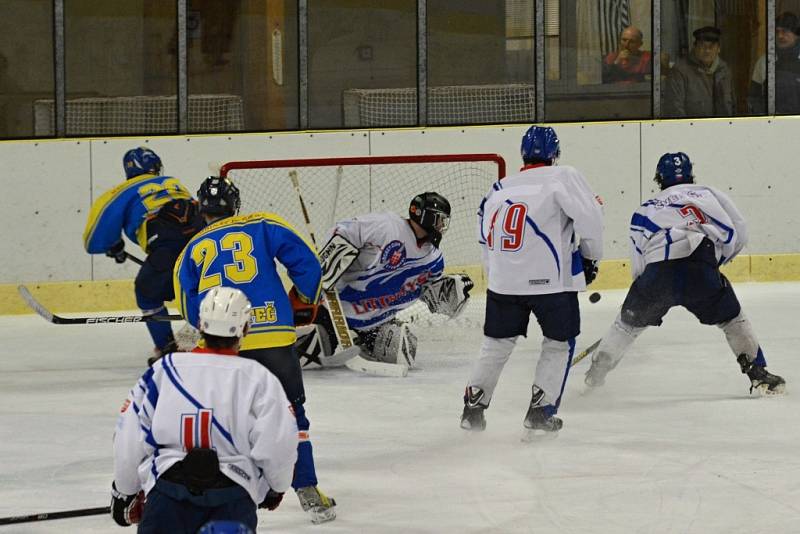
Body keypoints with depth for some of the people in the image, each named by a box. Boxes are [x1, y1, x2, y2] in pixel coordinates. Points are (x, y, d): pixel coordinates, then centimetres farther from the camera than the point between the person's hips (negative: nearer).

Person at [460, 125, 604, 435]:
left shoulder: (499, 189, 16)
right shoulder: (563, 177, -2)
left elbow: (487, 241, 19)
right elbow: (588, 216, -11)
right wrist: (590, 257, 4)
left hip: (503, 280, 5)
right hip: (551, 280, -5)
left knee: (497, 342, 19)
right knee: (559, 342, 11)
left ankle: (473, 407, 20)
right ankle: (540, 411, 5)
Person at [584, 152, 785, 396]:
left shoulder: (644, 211, 27)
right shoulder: (709, 193, 23)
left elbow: (638, 267, 23)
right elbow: (737, 232, 15)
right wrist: (716, 262, 29)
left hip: (656, 273, 1)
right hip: (701, 270, -1)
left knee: (630, 321, 25)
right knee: (732, 319, 20)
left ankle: (596, 371, 33)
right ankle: (757, 372, 10)